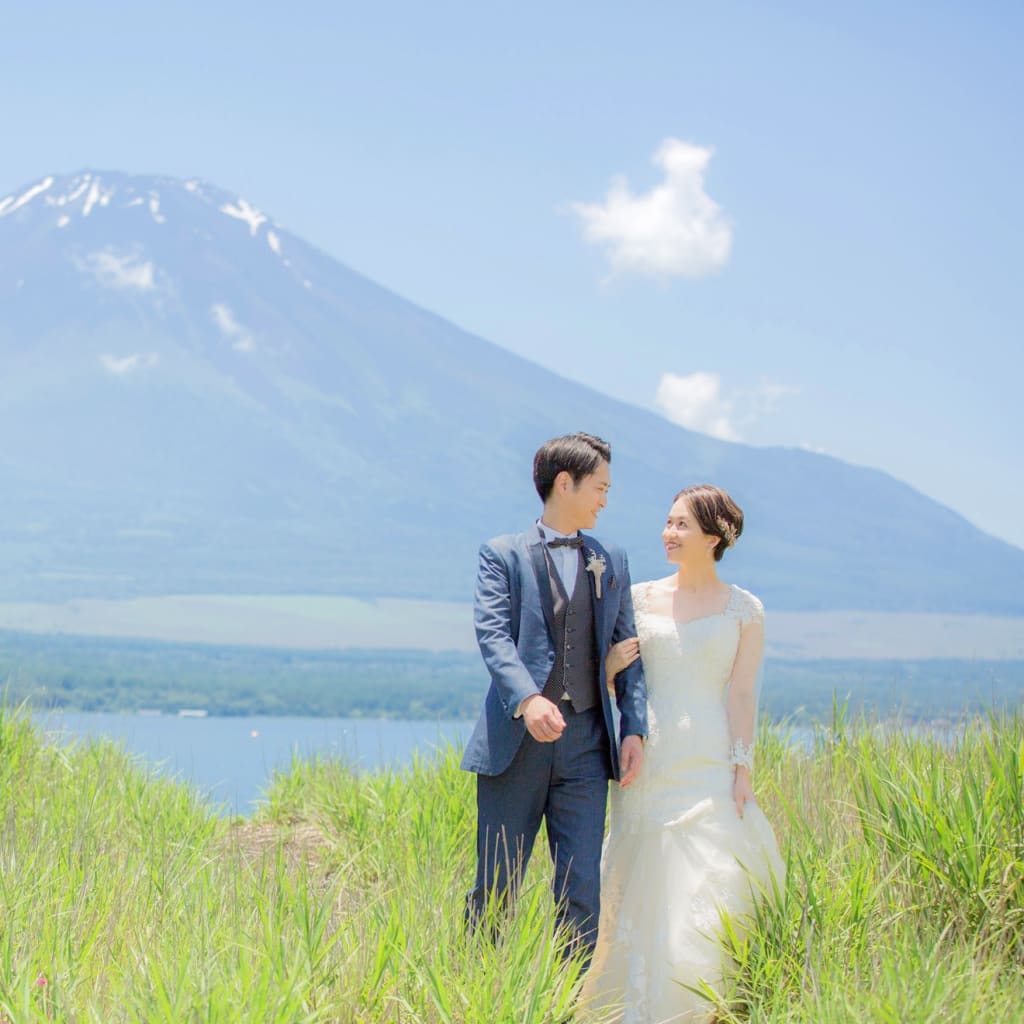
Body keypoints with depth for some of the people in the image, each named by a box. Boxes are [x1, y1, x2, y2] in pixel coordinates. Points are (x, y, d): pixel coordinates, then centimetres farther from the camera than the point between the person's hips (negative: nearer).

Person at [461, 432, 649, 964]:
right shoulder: (503, 555, 3)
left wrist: (634, 727, 2)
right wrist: (527, 698, -27)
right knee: (496, 886, 1)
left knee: (581, 890, 0)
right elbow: (493, 634, -10)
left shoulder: (613, 562, 17)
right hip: (516, 740, -3)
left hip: (586, 741, 3)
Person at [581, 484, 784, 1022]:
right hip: (648, 765, 2)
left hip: (708, 766, -2)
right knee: (644, 888, 0)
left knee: (709, 885, -8)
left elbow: (742, 693, 0)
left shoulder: (743, 609, 4)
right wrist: (609, 667, -9)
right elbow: (605, 674, 14)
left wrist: (741, 768, -8)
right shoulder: (639, 598, 9)